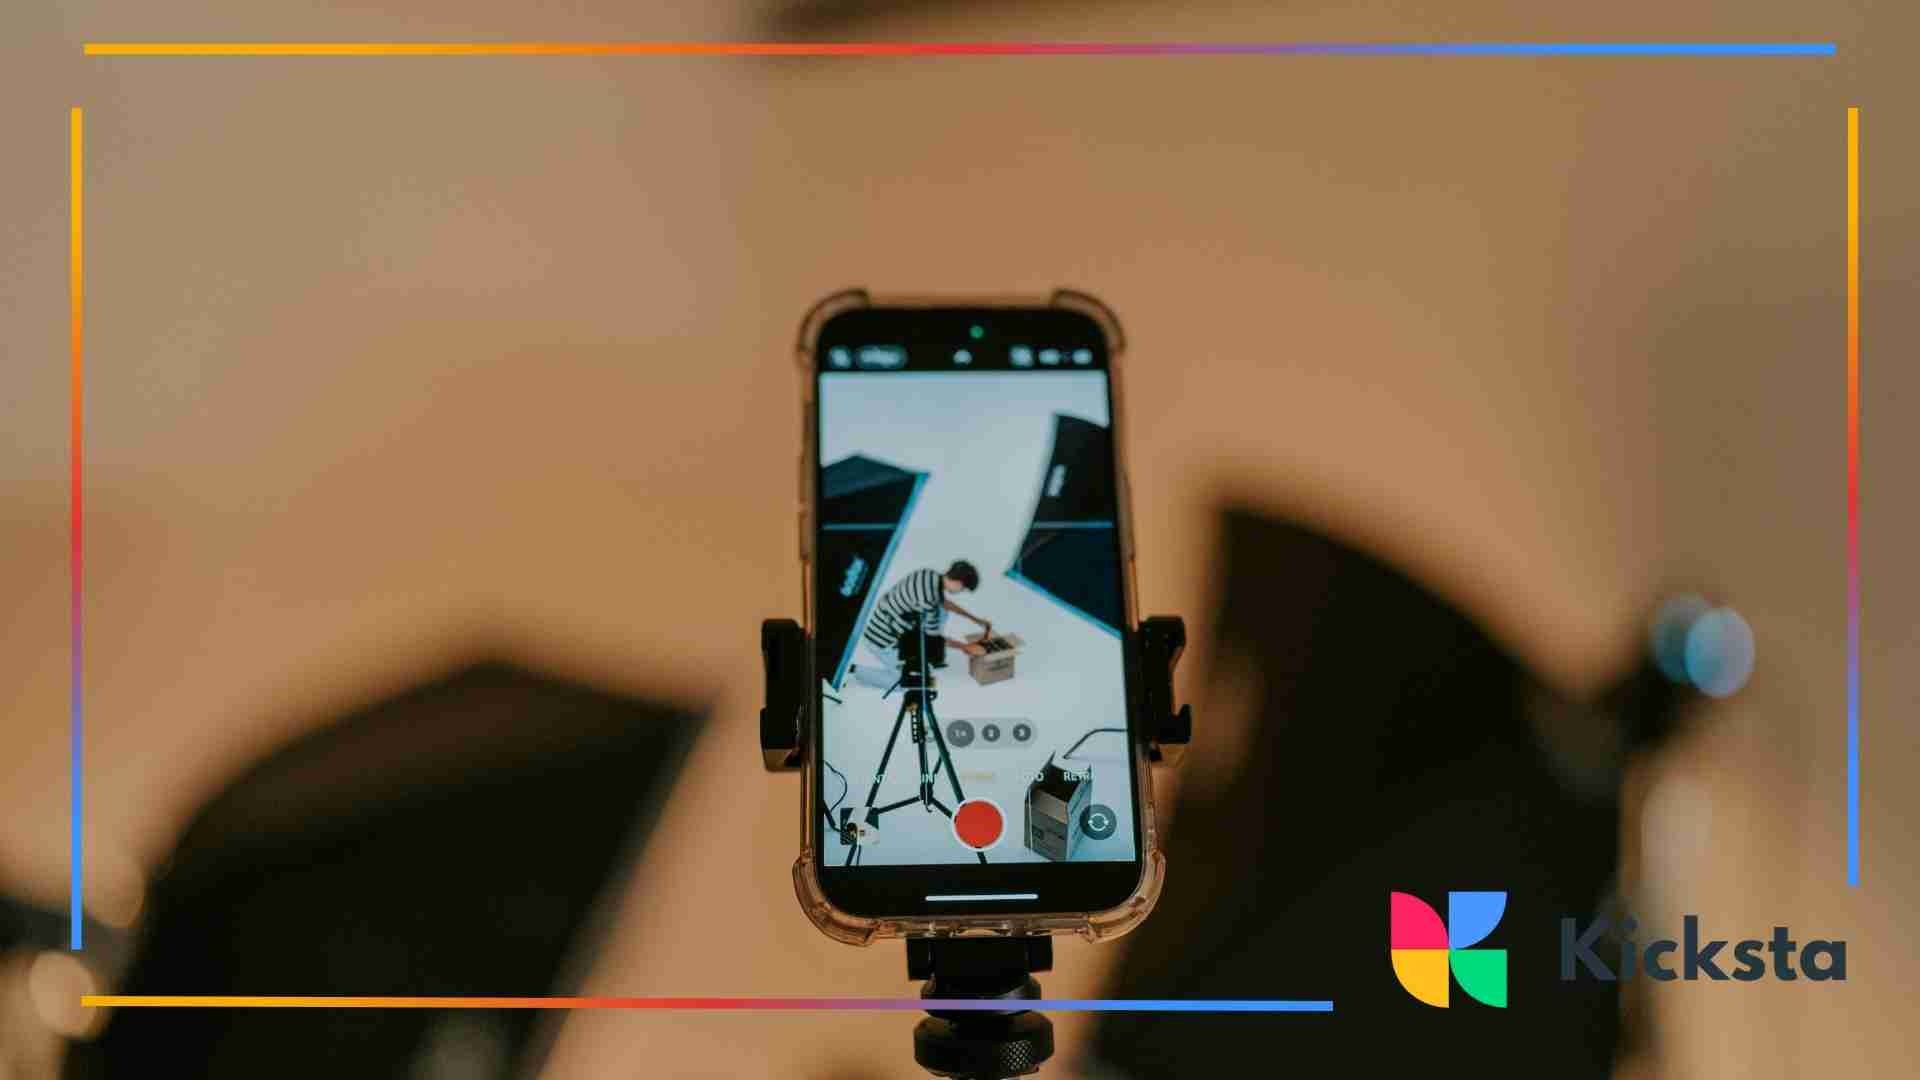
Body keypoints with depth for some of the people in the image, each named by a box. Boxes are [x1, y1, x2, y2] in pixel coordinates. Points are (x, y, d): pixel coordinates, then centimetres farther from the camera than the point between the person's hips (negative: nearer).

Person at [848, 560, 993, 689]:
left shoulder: (930, 574, -5)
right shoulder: (928, 600, -30)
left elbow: (944, 602, 15)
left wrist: (976, 619, 18)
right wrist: (966, 647, -3)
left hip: (883, 624, 9)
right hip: (882, 639, -9)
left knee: (942, 612, 8)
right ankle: (857, 670, 5)